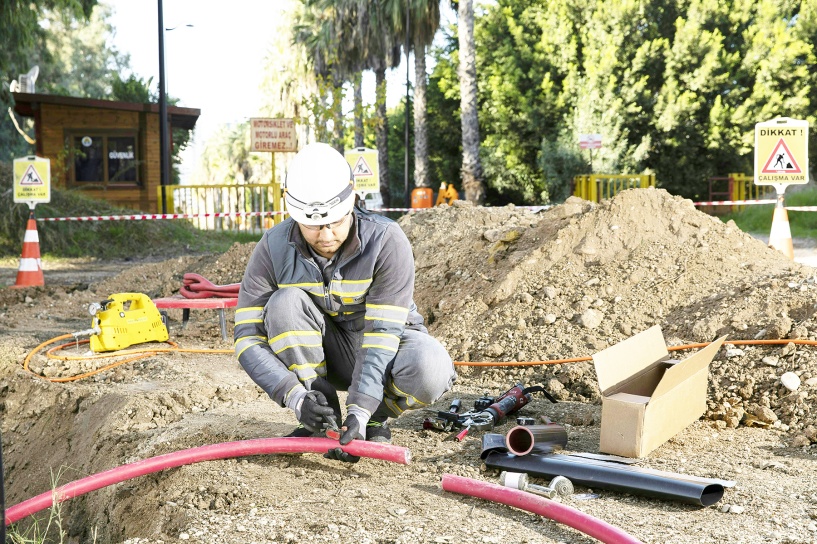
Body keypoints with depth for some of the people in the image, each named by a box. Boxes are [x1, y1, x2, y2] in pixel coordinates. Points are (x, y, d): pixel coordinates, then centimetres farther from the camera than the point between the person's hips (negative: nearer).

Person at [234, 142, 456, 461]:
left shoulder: (387, 241, -25)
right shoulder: (274, 248, -19)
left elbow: (382, 334, -28)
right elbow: (248, 337, -20)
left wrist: (360, 411, -38)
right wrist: (295, 396, -34)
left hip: (382, 349, -2)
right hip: (325, 352, 2)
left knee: (430, 371, -35)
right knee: (285, 303, -29)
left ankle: (374, 419, -2)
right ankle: (322, 423, -15)